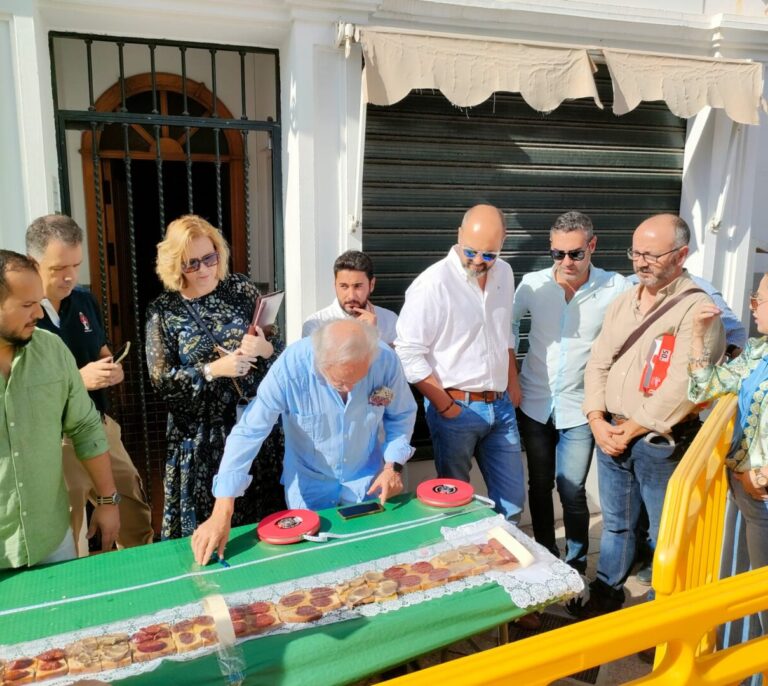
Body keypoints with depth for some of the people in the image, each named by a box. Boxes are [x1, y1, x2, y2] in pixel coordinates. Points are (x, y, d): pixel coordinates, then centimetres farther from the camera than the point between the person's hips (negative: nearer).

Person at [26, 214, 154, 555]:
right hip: (54, 442, -6)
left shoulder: (85, 301, 4)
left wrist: (111, 368, -4)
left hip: (101, 426, 6)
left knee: (138, 523, 19)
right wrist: (79, 380, -25)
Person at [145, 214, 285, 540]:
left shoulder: (240, 288, 1)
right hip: (201, 433, -1)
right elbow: (161, 379, -8)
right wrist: (213, 370, -20)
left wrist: (265, 348, -19)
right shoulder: (163, 311, -4)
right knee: (207, 519, 9)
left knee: (262, 513, 11)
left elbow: (277, 344, 4)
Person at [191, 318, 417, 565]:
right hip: (308, 483, -1)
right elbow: (249, 432, -29)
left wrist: (394, 464, -15)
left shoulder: (385, 360, -24)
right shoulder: (290, 366, -32)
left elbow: (402, 414, -5)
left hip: (366, 479, 2)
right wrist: (222, 514, -31)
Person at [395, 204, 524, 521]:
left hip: (501, 406, 6)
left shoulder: (504, 273, 6)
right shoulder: (433, 283, -17)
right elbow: (408, 352, -16)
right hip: (456, 408, -6)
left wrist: (512, 382, 14)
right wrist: (444, 405, -13)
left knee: (512, 499, 14)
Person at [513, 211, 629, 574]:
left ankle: (576, 564, 24)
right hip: (534, 404, 3)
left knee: (572, 490, 1)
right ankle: (544, 557, 35)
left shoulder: (616, 288, -11)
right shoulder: (533, 283, -5)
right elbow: (509, 323, 9)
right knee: (539, 486, 15)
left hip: (580, 408, -2)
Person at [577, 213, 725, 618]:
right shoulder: (622, 303, 9)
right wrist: (598, 421, -5)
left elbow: (682, 387, -20)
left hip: (662, 443, -6)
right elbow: (597, 364, 8)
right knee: (615, 524, 20)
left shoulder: (697, 308, -13)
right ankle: (606, 593, 38)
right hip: (611, 435, 6)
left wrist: (631, 429, -14)